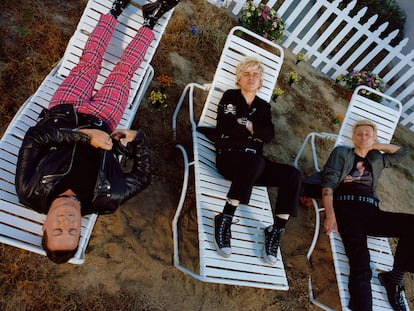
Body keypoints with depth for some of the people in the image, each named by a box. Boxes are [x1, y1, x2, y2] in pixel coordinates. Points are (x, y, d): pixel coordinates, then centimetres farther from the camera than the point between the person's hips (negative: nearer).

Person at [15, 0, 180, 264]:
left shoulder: (30, 194, -31)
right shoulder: (105, 201, -32)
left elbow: (33, 136, -32)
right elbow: (143, 176, -19)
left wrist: (85, 136, -41)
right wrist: (137, 139, -30)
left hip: (61, 114, 2)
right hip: (101, 121, -1)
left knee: (89, 63, 7)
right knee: (123, 70, 2)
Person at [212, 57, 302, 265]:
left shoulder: (264, 106, 22)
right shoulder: (230, 96, 11)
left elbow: (269, 135, 4)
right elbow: (224, 128, -6)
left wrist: (244, 124, -6)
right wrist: (253, 129, 0)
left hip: (254, 161, 5)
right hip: (229, 155, -4)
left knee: (293, 175, -21)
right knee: (255, 162, -39)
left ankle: (276, 231, -17)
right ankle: (224, 220, -31)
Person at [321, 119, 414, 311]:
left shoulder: (376, 159, 30)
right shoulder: (342, 153, 16)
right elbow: (328, 183, 3)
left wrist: (375, 146, 29)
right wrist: (330, 215, -12)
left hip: (371, 210, 5)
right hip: (347, 207, -4)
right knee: (360, 263, -27)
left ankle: (394, 278, -11)